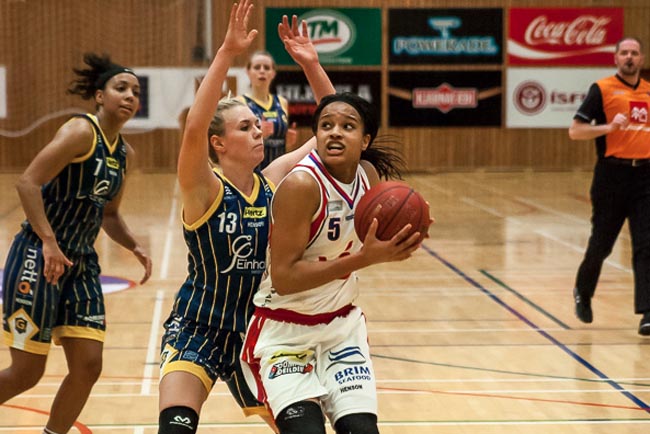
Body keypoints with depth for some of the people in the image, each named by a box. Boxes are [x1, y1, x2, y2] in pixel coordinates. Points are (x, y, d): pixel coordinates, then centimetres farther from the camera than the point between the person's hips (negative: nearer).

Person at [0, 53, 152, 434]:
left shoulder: (125, 153, 11)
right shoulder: (81, 131, -12)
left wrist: (135, 247, 6)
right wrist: (49, 241, -27)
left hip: (81, 263, 7)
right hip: (39, 258, -7)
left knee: (88, 366, 1)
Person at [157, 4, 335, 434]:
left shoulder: (273, 181, -1)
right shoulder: (204, 189, -16)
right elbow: (194, 128, -36)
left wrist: (312, 65, -9)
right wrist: (227, 52, -41)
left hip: (256, 333, 5)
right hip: (196, 331, -5)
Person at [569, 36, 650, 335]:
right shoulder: (602, 89, -2)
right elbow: (574, 131, -8)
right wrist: (609, 127, -20)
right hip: (613, 174, -3)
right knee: (601, 244, 8)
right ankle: (583, 293, 34)